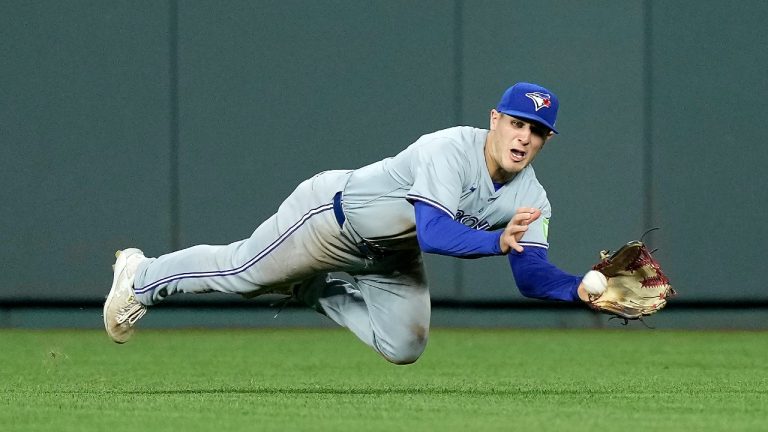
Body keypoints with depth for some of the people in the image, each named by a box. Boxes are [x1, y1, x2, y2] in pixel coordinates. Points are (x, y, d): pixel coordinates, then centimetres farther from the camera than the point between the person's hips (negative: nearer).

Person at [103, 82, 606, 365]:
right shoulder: (451, 149, -35)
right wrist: (497, 241, -58)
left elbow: (532, 273, -20)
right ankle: (142, 277, 34)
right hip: (336, 214, -7)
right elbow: (432, 233, -45)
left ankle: (311, 290, 28)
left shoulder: (529, 197, -14)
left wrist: (580, 287, -39)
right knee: (240, 272, 6)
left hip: (392, 258, 7)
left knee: (404, 347, 4)